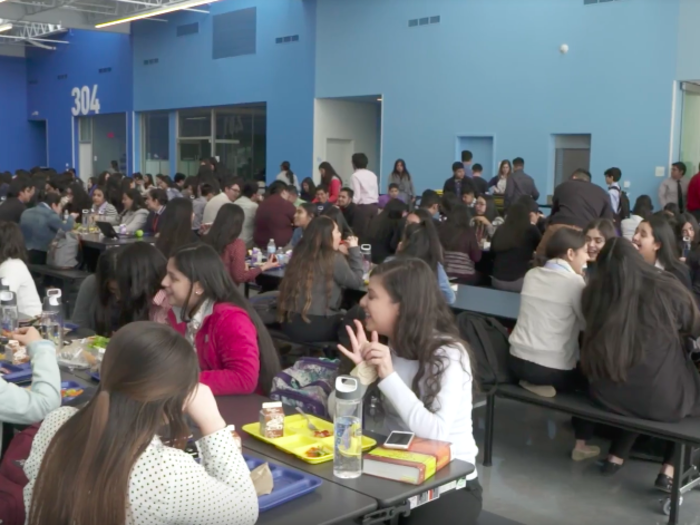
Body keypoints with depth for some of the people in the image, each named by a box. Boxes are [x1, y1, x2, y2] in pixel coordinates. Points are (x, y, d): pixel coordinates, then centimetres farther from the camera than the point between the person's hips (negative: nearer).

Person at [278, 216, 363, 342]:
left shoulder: (300, 254, 8)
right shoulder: (334, 258, -10)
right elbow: (356, 281, 1)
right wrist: (354, 250, 7)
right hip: (316, 327, -6)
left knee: (343, 316, 26)